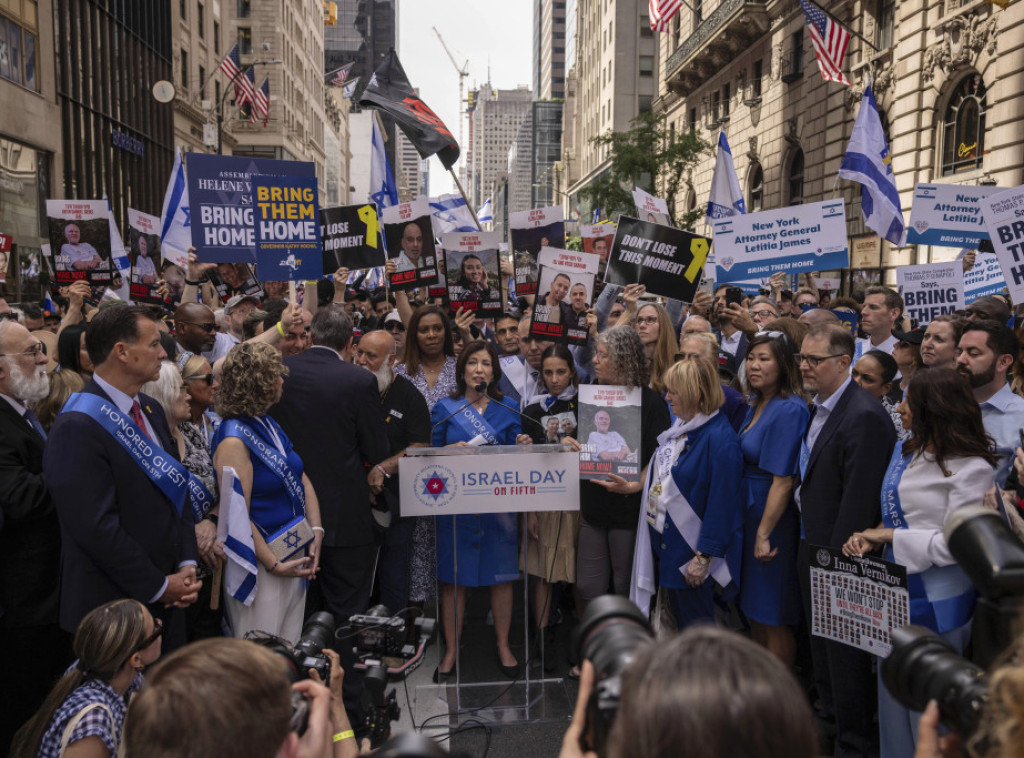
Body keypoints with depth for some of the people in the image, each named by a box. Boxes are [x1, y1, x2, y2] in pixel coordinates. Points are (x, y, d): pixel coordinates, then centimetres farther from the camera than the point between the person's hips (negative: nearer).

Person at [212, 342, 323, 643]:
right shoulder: (233, 440, -18)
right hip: (260, 567, -8)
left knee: (291, 651, 17)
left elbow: (302, 480, 9)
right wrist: (274, 564, -18)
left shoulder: (268, 425, 8)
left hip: (294, 557, 8)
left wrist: (316, 534, -2)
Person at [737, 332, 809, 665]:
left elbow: (783, 480, -22)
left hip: (773, 516, -9)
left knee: (774, 618, 3)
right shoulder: (755, 404, 9)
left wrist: (764, 533, -20)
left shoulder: (789, 409, -19)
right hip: (747, 512, 9)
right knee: (754, 611, 20)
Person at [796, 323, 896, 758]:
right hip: (812, 548, 9)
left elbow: (859, 501, -23)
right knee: (821, 652, 22)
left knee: (845, 657, 7)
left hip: (841, 558, -9)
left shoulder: (865, 417, -22)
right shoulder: (817, 409, 8)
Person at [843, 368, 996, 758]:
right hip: (896, 594, 8)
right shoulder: (905, 450, 5)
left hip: (937, 605, -8)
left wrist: (887, 535, -18)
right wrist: (870, 538, -4)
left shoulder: (971, 468, -18)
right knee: (892, 698, 21)